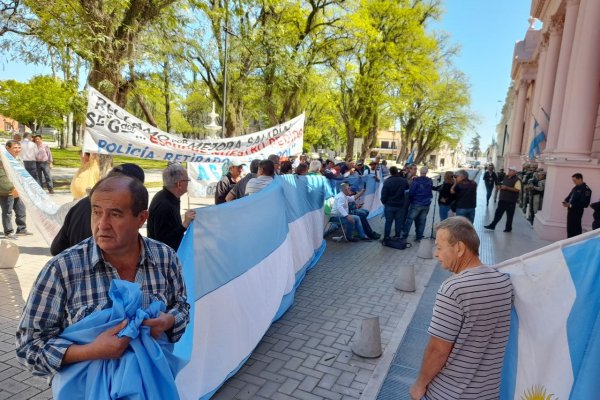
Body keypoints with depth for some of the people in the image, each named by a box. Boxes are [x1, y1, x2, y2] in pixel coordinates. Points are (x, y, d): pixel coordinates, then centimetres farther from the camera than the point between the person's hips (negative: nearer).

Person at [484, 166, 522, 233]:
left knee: (509, 215, 5)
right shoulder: (506, 177, 11)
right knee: (498, 213, 10)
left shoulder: (517, 180, -13)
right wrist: (501, 187, 3)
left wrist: (507, 188, -25)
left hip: (511, 201, -7)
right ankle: (492, 225, 16)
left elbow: (517, 189, -23)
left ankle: (508, 228, 17)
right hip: (502, 199, 7)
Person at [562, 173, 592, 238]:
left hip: (577, 211, -8)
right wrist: (565, 201, 1)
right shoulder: (575, 188, 13)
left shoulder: (586, 189, -14)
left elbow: (584, 203, -20)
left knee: (576, 228, -1)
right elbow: (570, 196, 23)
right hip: (570, 210, 8)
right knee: (569, 227, 15)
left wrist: (571, 205, -22)